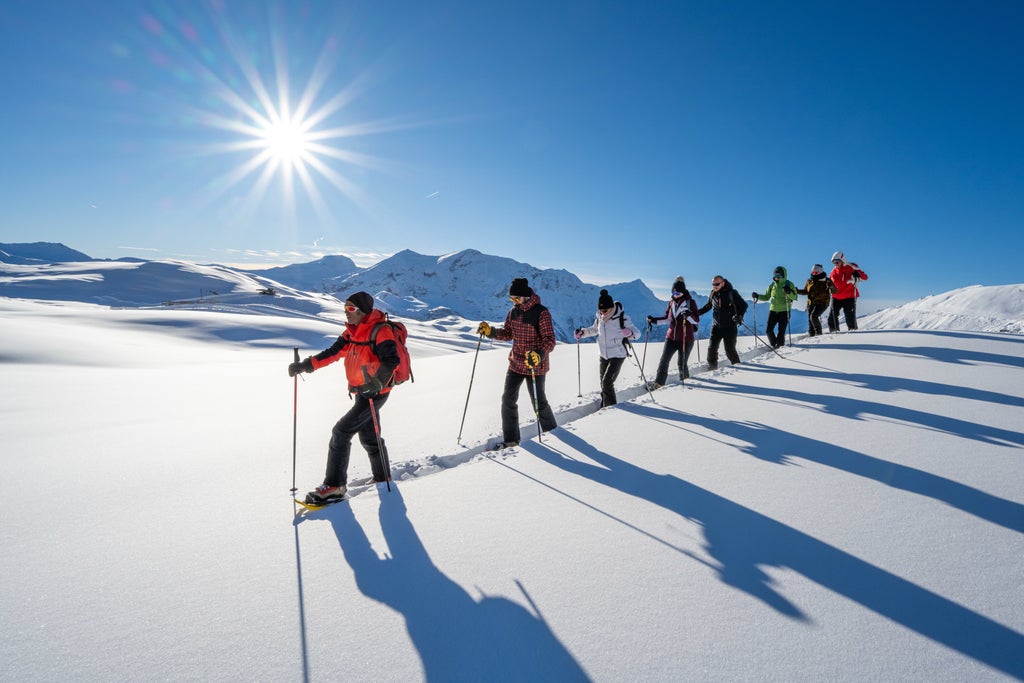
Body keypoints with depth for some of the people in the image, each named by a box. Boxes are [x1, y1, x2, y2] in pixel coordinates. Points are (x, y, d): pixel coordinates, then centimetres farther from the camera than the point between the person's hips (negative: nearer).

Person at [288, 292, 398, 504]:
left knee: (341, 431, -11)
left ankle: (334, 485, -3)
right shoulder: (351, 331, 9)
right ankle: (382, 477, 35)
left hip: (375, 393, -9)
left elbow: (392, 360, -28)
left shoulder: (380, 331, -18)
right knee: (368, 437, 18)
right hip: (362, 393, 9)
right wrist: (305, 365, -2)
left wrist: (378, 381, -43)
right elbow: (333, 353, 8)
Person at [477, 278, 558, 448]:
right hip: (515, 363, 7)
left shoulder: (541, 313, -17)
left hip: (535, 366, -6)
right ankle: (511, 438, 16)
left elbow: (550, 340, -22)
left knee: (538, 401, 6)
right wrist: (490, 331, -3)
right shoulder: (514, 312, 4)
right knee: (508, 399, 5)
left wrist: (540, 355, -40)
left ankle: (551, 431, 32)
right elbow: (507, 333, 14)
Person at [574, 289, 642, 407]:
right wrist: (582, 332, 5)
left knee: (607, 382, -15)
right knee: (603, 383, 12)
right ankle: (604, 408, 26)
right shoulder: (599, 318, 1)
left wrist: (630, 333, -36)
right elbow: (594, 329, 21)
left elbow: (637, 332, -13)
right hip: (603, 355, 6)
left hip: (617, 355, -6)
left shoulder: (622, 318, -15)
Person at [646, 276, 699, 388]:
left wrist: (688, 315, -29)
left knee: (681, 363, 1)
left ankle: (684, 378, 29)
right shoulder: (671, 302, 10)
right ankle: (658, 383, -3)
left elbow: (696, 320, -10)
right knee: (664, 361, -6)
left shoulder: (690, 302, -4)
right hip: (671, 337, 4)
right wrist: (654, 320, 9)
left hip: (686, 339, -4)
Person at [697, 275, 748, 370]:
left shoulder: (732, 293, -8)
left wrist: (739, 316, -22)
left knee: (729, 349, -5)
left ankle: (736, 364, 19)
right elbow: (708, 306, 22)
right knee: (712, 347, -4)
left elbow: (743, 305, -5)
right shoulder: (713, 294, 6)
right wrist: (697, 312, 12)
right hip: (716, 326, 4)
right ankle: (712, 366, 14)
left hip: (730, 327, -4)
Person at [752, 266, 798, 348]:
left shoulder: (789, 284, -2)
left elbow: (794, 297, -10)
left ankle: (780, 345, 14)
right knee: (768, 330, -1)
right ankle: (773, 344, 19)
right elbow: (766, 297, 17)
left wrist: (789, 292, -29)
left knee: (781, 331, -5)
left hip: (784, 311, -4)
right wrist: (758, 296, 1)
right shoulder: (772, 285, 10)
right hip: (773, 310, 4)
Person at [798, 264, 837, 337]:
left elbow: (834, 291, -4)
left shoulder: (826, 280, -3)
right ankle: (811, 335, 12)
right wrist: (797, 291, 2)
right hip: (811, 303, 5)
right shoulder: (809, 281, 9)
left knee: (813, 316, -21)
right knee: (810, 320, 3)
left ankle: (818, 332, -4)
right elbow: (805, 291, 19)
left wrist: (831, 286, -26)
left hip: (822, 303, -5)